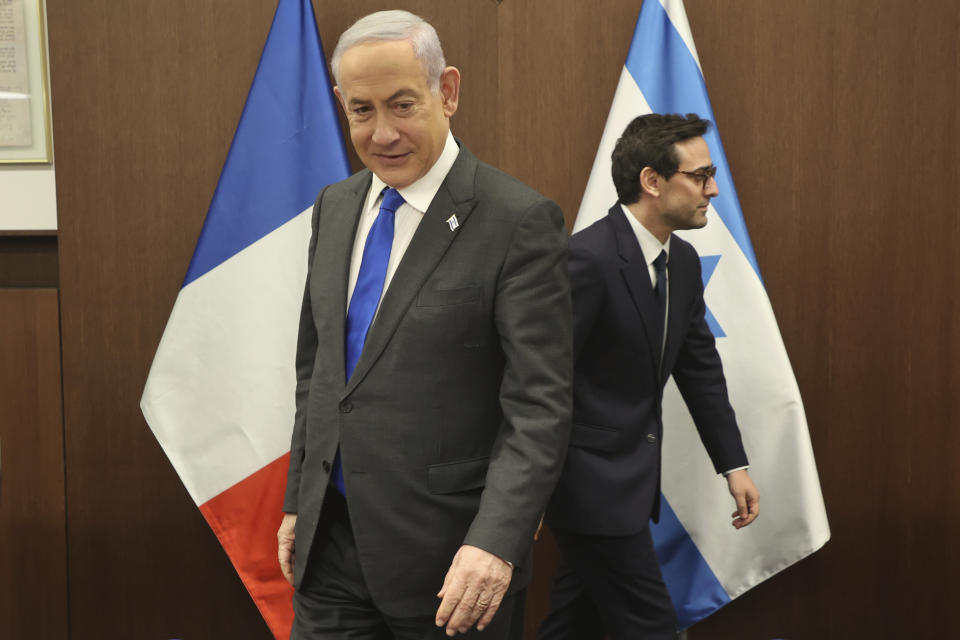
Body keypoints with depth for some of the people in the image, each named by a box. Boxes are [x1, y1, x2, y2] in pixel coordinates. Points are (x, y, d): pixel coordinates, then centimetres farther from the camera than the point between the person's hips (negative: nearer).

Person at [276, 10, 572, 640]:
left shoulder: (518, 221, -14)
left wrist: (496, 540, -28)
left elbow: (540, 407, -17)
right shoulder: (335, 206, 6)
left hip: (448, 559, -5)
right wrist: (297, 503, 15)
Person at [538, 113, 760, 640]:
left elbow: (700, 367, 14)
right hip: (590, 481, -8)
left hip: (630, 474, 8)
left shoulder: (683, 262, 6)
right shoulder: (588, 259, -22)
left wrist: (733, 464, 13)